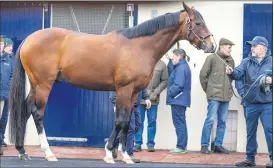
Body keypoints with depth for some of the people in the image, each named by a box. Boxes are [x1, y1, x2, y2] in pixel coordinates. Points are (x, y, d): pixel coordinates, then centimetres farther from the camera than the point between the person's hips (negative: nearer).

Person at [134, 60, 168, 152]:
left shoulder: (162, 65, -1)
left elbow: (165, 81, 0)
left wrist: (155, 92, -9)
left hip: (153, 99, 1)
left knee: (152, 121, 5)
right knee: (139, 121, 4)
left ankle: (150, 144, 14)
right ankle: (137, 144, 12)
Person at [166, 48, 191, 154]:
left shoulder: (180, 68, -16)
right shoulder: (184, 66, 16)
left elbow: (178, 85, -23)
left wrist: (170, 93, -12)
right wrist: (171, 93, 10)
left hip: (178, 100, -10)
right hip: (181, 100, 10)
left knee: (179, 123, -6)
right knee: (181, 123, 14)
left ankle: (181, 147, -2)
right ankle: (182, 146, 20)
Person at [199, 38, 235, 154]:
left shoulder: (230, 60, 8)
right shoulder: (212, 58, -7)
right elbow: (203, 75, -4)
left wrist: (229, 88, 8)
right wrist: (207, 89, 1)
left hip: (226, 96, 6)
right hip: (214, 96, -6)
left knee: (222, 121, 9)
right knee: (210, 120, -5)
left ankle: (218, 145, 17)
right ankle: (204, 145, 2)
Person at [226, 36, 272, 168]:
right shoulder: (247, 62, 4)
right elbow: (238, 73, -12)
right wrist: (231, 73, -33)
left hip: (267, 104, -3)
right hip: (251, 103, 3)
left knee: (269, 130, -5)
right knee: (250, 132, 11)